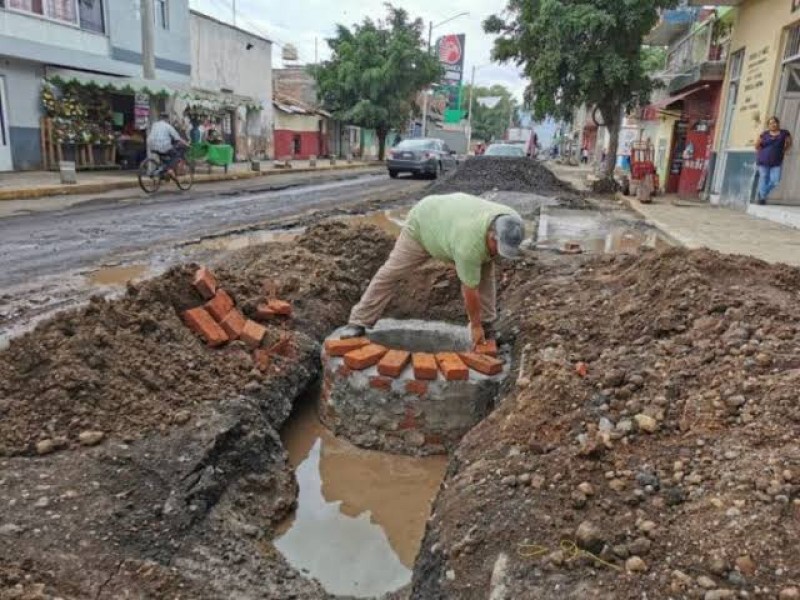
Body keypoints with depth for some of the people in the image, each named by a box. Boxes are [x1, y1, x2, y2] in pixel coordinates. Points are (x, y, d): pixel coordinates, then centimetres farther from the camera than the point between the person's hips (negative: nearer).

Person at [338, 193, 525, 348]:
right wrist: (475, 326, -21)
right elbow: (470, 289, -32)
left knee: (486, 270, -5)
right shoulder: (470, 244, -44)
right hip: (422, 224, -6)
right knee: (389, 273, -5)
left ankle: (486, 323, 6)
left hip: (453, 219, 6)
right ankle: (358, 322, 3)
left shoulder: (510, 220, -25)